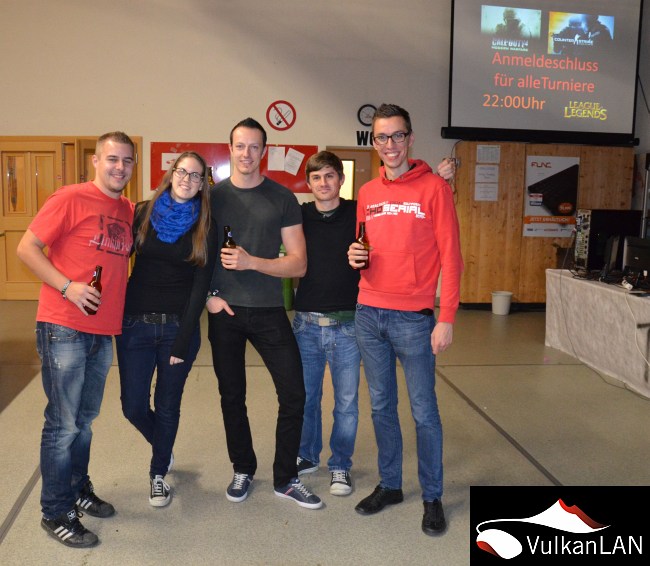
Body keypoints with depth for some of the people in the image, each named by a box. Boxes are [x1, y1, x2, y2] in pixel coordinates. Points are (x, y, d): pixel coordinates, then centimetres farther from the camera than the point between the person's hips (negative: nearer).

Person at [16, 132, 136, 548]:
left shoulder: (129, 210, 10)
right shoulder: (71, 198, -8)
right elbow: (27, 248, -10)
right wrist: (67, 287, -20)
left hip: (104, 330, 6)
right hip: (64, 328, -6)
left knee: (85, 419, 19)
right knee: (64, 423, 1)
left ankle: (79, 490, 36)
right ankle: (56, 513, 16)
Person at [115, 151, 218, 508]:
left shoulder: (205, 230, 0)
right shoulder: (142, 214, 3)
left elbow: (201, 287, -3)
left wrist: (183, 341, -9)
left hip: (179, 327, -1)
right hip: (135, 324, 1)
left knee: (167, 406, 9)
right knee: (134, 406, 5)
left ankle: (159, 473, 32)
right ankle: (162, 449, 37)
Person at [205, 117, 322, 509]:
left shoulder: (282, 198, 0)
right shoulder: (213, 195, 4)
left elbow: (298, 264, -4)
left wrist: (251, 262, -16)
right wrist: (209, 294, -6)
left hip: (269, 311, -1)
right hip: (224, 310, 1)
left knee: (294, 393, -1)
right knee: (232, 396, 12)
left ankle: (286, 478, 18)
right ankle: (243, 470, 32)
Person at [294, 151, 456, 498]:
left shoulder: (360, 213, -3)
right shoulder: (299, 216, 1)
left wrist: (440, 179, -16)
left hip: (347, 325, -1)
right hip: (307, 323, 2)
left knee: (346, 402, 9)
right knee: (305, 396, 14)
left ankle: (340, 465, 28)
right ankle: (307, 456, 36)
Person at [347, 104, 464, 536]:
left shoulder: (434, 188, -5)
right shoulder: (367, 193, 10)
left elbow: (450, 257, -8)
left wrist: (447, 318, -13)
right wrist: (355, 254, -4)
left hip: (413, 319, -4)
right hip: (369, 315, 5)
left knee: (424, 412, 5)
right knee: (382, 407, 14)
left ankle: (432, 497, 22)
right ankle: (389, 485, 30)